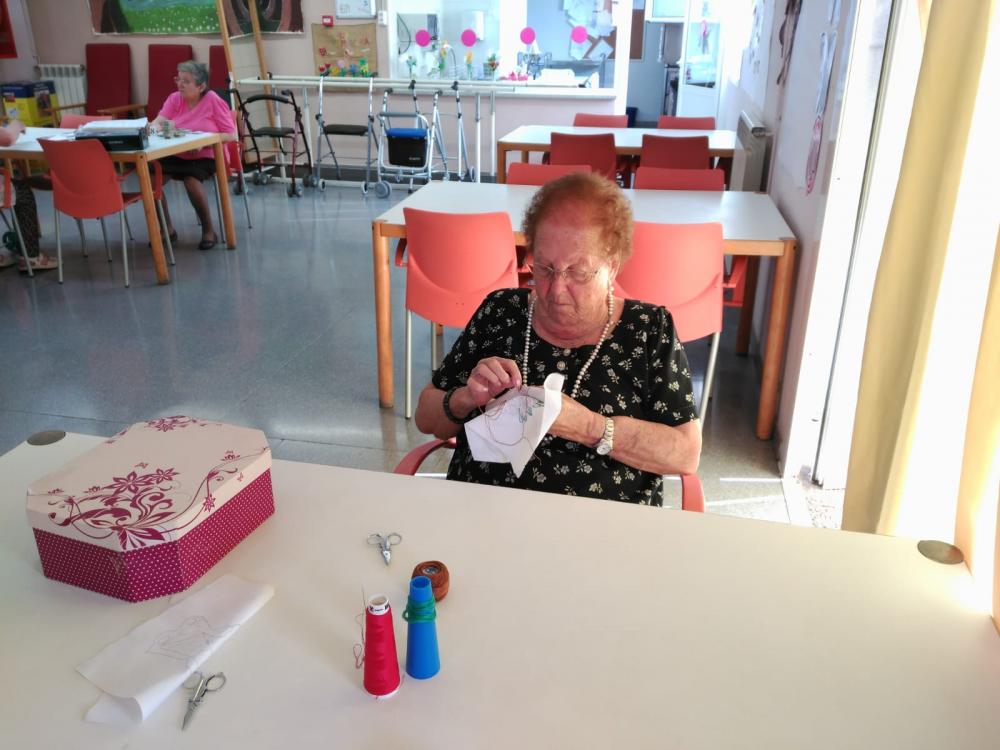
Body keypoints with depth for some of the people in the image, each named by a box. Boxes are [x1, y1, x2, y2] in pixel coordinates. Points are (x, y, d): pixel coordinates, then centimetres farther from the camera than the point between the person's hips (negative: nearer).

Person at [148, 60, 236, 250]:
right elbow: (159, 122, -7)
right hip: (176, 155, 5)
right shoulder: (174, 99, 4)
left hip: (206, 157, -5)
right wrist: (154, 127, -31)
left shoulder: (213, 101, -8)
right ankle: (167, 229, 1)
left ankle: (209, 231, -11)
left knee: (191, 180, -33)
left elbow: (231, 135, -10)